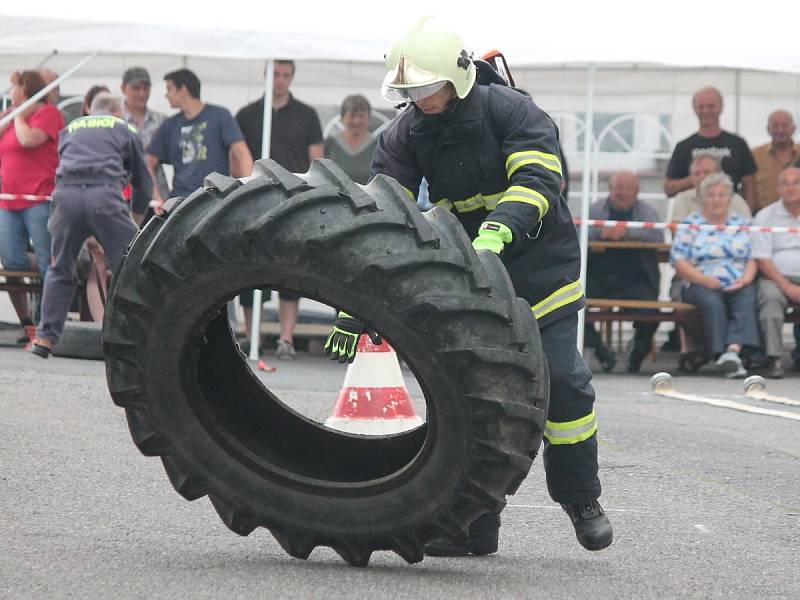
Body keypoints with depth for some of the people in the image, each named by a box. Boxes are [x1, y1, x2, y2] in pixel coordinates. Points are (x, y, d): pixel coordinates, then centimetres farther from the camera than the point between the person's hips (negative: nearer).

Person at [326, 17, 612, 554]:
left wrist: (495, 233, -47)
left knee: (562, 380, -8)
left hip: (539, 268, -4)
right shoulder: (406, 135, -2)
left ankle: (582, 500, 13)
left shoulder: (510, 110, -15)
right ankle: (474, 525, 3)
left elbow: (537, 180, -28)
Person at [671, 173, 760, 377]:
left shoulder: (741, 224, 21)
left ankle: (733, 350, -53)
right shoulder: (691, 224, 12)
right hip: (702, 284, -1)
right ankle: (721, 352, -45)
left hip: (738, 285, 1)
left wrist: (746, 279, -7)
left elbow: (753, 259, 15)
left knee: (747, 300, -33)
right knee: (712, 302, -36)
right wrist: (704, 279, -13)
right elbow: (678, 261, 2)